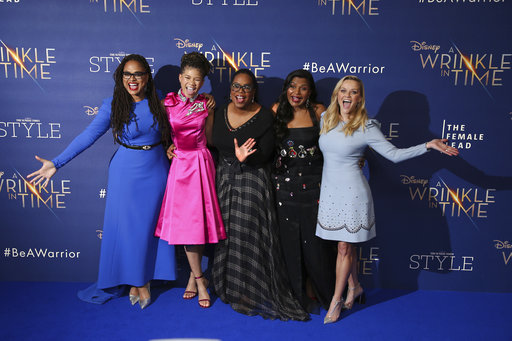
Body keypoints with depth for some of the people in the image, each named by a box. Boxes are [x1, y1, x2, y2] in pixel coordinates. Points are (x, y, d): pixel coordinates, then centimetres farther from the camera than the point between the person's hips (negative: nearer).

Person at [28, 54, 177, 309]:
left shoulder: (158, 101, -1)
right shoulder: (113, 106, -7)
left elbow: (169, 129, 17)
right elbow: (88, 136, -13)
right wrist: (57, 163, -18)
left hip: (155, 172, 2)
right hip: (126, 172, -1)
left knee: (150, 225, 8)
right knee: (126, 226, 4)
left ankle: (144, 280, 24)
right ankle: (133, 281, 23)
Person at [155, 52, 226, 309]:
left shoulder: (206, 105, 5)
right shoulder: (167, 102, 2)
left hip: (201, 164, 1)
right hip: (179, 165, 0)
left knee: (199, 220, 3)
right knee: (184, 222, 0)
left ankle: (194, 276, 21)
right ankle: (199, 279, 14)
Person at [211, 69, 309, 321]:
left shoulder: (265, 117, -10)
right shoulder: (220, 113, 5)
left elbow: (265, 155, -15)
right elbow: (213, 144, 10)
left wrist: (244, 159, -31)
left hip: (253, 182, -5)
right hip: (224, 180, 5)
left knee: (250, 235, -4)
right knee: (227, 233, 11)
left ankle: (254, 291, 16)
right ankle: (231, 286, 31)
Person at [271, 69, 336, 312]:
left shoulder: (318, 112, -3)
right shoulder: (277, 110, 3)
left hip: (312, 183, -2)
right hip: (284, 182, 2)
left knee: (314, 237, 6)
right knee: (289, 238, 8)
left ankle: (315, 290, 27)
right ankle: (298, 291, 25)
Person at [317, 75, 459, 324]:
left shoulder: (366, 127, -9)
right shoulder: (325, 118, 6)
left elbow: (394, 154, -8)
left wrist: (428, 145, -18)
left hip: (351, 192, -5)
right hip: (329, 191, 5)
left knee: (345, 247, 3)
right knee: (345, 245, 14)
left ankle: (336, 301, 17)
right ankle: (354, 287, 35)